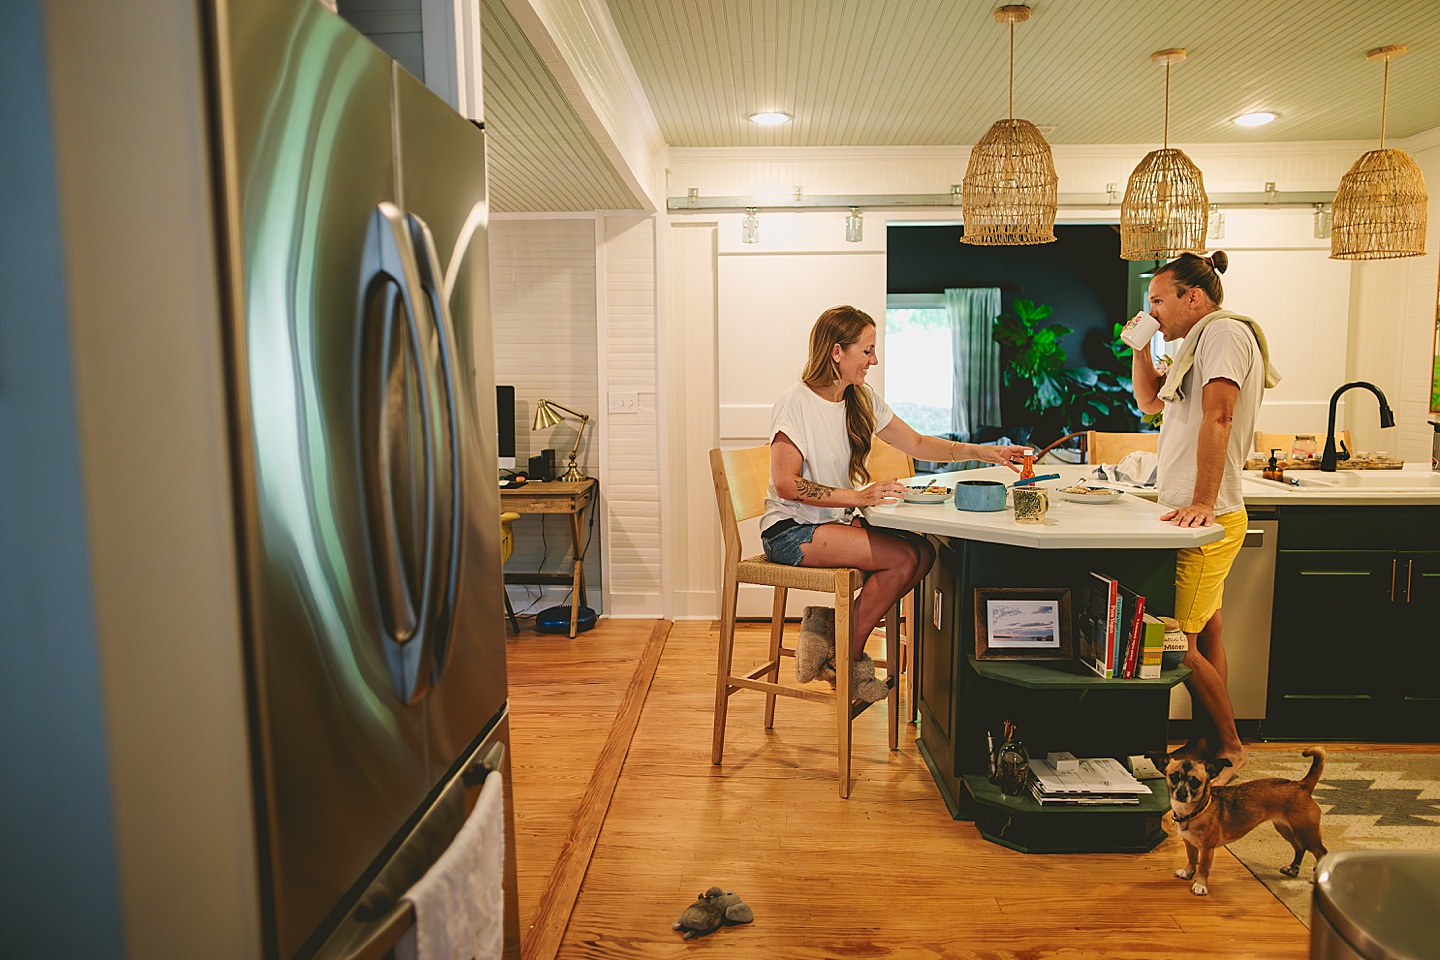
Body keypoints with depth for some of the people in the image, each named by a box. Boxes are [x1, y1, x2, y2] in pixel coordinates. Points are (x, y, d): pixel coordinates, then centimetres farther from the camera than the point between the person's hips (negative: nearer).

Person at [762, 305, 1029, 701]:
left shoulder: (861, 398, 8)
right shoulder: (796, 401, -15)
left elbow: (917, 443, 14)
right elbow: (786, 485, -21)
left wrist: (983, 452, 3)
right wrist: (859, 497, -25)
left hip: (840, 521, 8)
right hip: (791, 530, -8)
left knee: (923, 552, -14)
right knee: (905, 557, -21)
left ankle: (831, 631, -2)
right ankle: (850, 659, -2)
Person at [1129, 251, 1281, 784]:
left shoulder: (1224, 332, -13)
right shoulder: (1202, 341, 19)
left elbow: (1217, 418, -23)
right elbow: (1151, 401, 25)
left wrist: (1203, 502, -28)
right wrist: (1141, 347, 12)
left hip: (1208, 521, -10)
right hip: (1197, 518, 10)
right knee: (1204, 633, 14)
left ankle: (1230, 746, 10)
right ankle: (1212, 740, 24)